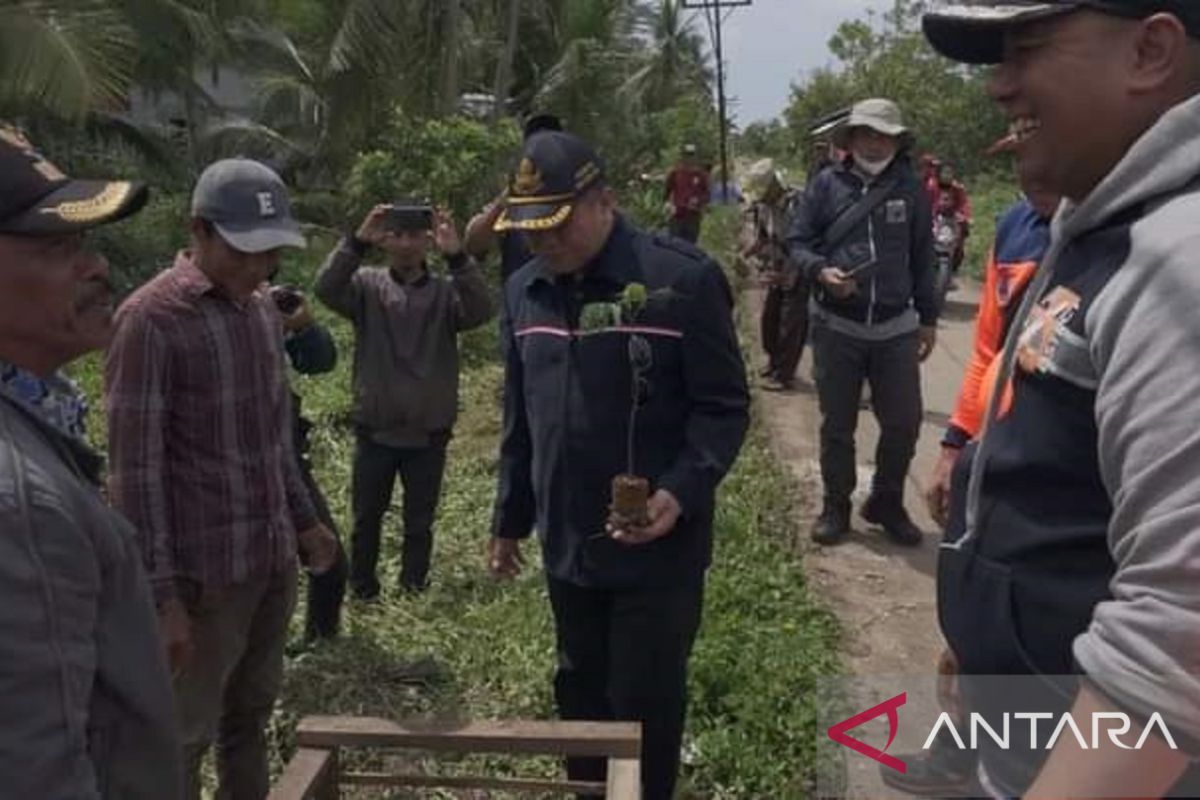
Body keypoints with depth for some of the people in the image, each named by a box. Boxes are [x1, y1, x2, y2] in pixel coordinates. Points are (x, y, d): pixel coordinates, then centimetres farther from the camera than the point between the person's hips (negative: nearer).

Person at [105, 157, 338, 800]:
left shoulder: (263, 308, 8)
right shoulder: (151, 319, -14)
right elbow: (136, 470, -15)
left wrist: (303, 521, 17)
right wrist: (160, 591, -16)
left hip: (274, 559, 6)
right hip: (205, 570, -6)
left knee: (251, 715, 17)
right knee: (185, 736, 9)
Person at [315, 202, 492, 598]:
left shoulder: (446, 292, -2)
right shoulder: (367, 285, -2)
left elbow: (480, 311, -21)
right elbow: (327, 290, -20)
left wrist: (456, 257, -34)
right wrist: (357, 242, -33)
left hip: (429, 434, 0)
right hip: (374, 430, 0)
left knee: (419, 524, 13)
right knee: (367, 519, 15)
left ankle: (414, 595, 28)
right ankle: (362, 594, 32)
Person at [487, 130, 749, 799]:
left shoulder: (683, 280, -14)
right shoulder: (524, 291, 5)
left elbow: (724, 407, -11)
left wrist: (682, 492, -26)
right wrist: (511, 520, 17)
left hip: (659, 547, -5)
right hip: (567, 544, 6)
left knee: (645, 704, 8)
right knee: (581, 694, 21)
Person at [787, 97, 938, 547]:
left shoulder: (910, 189, 5)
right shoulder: (827, 184, 0)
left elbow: (922, 257, 10)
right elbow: (797, 242, 2)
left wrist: (928, 318, 11)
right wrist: (821, 271, -19)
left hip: (896, 329, 1)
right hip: (836, 327, -1)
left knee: (903, 422, 5)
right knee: (837, 424, 9)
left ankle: (886, 503, 25)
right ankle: (836, 507, 24)